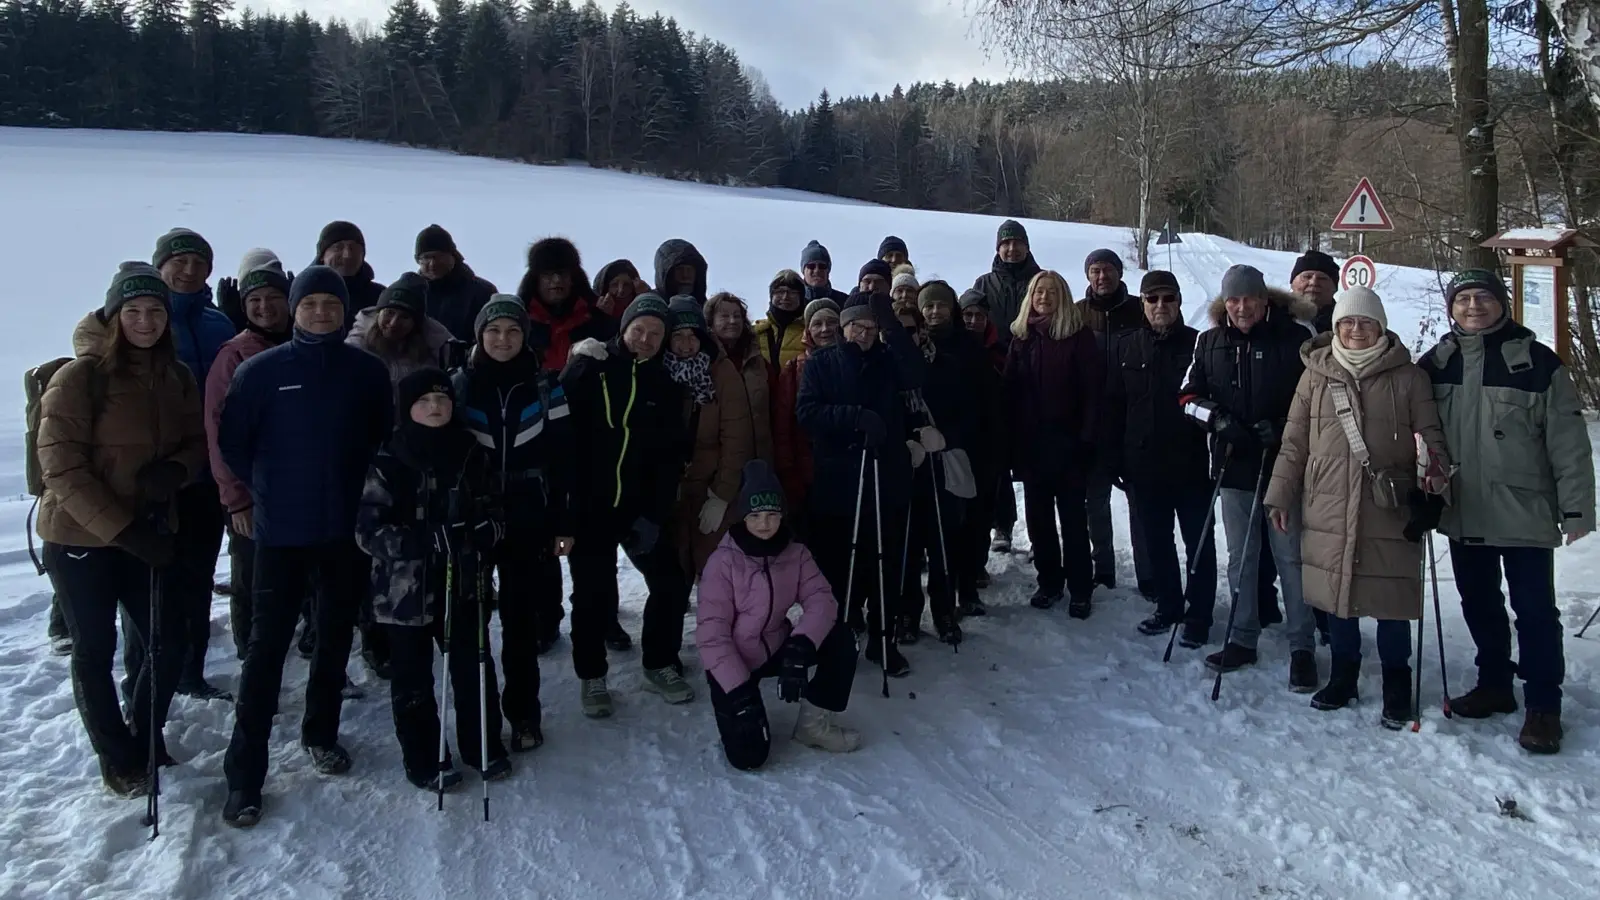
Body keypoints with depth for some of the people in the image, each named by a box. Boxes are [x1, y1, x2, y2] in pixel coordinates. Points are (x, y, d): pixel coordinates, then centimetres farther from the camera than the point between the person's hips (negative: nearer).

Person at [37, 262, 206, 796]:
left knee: (169, 644, 7)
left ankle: (145, 737, 32)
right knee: (96, 652, 9)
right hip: (80, 538, -4)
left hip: (148, 534, 4)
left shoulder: (178, 378, 1)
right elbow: (61, 467, -16)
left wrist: (174, 471, -16)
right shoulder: (80, 377, -14)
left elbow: (196, 443, 8)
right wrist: (124, 529, -21)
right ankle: (118, 758, 27)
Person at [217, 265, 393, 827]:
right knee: (268, 644, -2)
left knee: (335, 636, 14)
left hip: (346, 530, 2)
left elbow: (385, 436, 11)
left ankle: (321, 733, 33)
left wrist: (361, 486, 5)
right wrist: (267, 489, 3)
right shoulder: (261, 370, -3)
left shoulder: (367, 371, 1)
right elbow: (232, 440, 3)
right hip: (280, 532, -2)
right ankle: (244, 774, 5)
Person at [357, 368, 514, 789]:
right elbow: (368, 530, -14)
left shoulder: (473, 456, 1)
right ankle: (424, 760, 26)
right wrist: (427, 540, -26)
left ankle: (483, 747, 32)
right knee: (414, 679, 11)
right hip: (405, 590, -3)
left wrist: (487, 531, -14)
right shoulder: (389, 463, -10)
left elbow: (495, 513, 9)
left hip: (464, 585, 3)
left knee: (474, 668, 14)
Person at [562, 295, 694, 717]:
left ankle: (660, 666, 22)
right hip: (590, 504, -3)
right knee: (593, 594, 4)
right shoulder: (593, 368, -4)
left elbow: (672, 457, 1)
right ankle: (592, 677, 22)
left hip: (642, 508, 3)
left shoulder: (664, 385, 4)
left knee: (672, 584, 1)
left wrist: (654, 515, -6)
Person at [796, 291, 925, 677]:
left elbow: (917, 376, -12)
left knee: (885, 565, 6)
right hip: (836, 482, -1)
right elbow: (807, 411, -8)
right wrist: (855, 416, -21)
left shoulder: (889, 360, 9)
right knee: (836, 565, 6)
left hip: (887, 480, 1)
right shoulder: (822, 363, 5)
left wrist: (891, 324, -18)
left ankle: (882, 640, 19)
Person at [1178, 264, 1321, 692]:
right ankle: (1242, 639, 24)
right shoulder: (1211, 342, 5)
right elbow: (1189, 396, 7)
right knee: (1240, 557, 12)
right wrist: (1220, 420, -10)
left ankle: (1302, 647, 11)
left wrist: (1281, 428, -15)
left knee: (1291, 556, 0)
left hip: (1284, 464, -4)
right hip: (1235, 464, 4)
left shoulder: (1294, 338, -7)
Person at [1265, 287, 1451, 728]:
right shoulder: (1316, 375, 6)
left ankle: (1396, 686, 24)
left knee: (1391, 599, 5)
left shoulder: (1408, 378, 1)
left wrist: (1434, 486, -14)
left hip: (1390, 514, -2)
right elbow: (1294, 443, 9)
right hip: (1328, 510, 2)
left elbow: (1431, 440, 2)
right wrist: (1280, 494, 6)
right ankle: (1342, 677, 30)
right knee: (1338, 595, 12)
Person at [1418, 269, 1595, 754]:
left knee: (1535, 609, 2)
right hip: (1464, 513, 4)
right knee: (1479, 604, 15)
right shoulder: (1437, 363, 5)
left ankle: (1543, 704, 14)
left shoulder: (1537, 362, -6)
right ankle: (1494, 684, 32)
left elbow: (1569, 442, -7)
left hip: (1524, 511, -4)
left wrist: (1576, 507, -9)